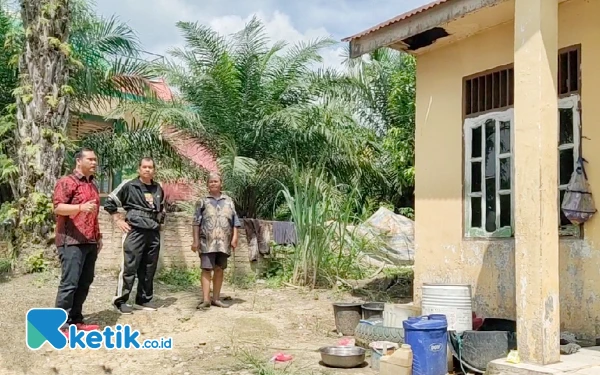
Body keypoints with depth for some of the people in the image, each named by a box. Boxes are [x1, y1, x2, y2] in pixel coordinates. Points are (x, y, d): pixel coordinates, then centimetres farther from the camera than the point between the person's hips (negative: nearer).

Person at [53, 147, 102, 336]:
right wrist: (80, 207, -31)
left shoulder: (93, 185, 20)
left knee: (85, 282, 8)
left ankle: (76, 320, 16)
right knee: (69, 283, -10)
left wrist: (98, 236, 22)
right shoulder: (66, 182, -5)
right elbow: (58, 207, -16)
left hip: (90, 242, 8)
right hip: (71, 241, -8)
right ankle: (61, 324, -6)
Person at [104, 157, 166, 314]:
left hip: (154, 233, 6)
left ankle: (143, 300, 19)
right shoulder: (129, 186, -3)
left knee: (149, 269, 9)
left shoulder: (158, 189, 14)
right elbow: (109, 202, -1)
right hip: (135, 231, -6)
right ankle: (121, 300, 2)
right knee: (129, 267, -6)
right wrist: (118, 220, -5)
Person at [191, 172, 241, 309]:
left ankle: (216, 298, 15)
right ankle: (206, 299, -5)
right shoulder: (203, 201, 7)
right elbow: (196, 222, 4)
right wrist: (195, 240, -3)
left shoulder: (228, 201, 12)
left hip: (224, 242, 2)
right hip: (207, 241, -2)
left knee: (219, 270, 8)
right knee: (206, 269, -5)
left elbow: (235, 222, 9)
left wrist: (234, 238, 0)